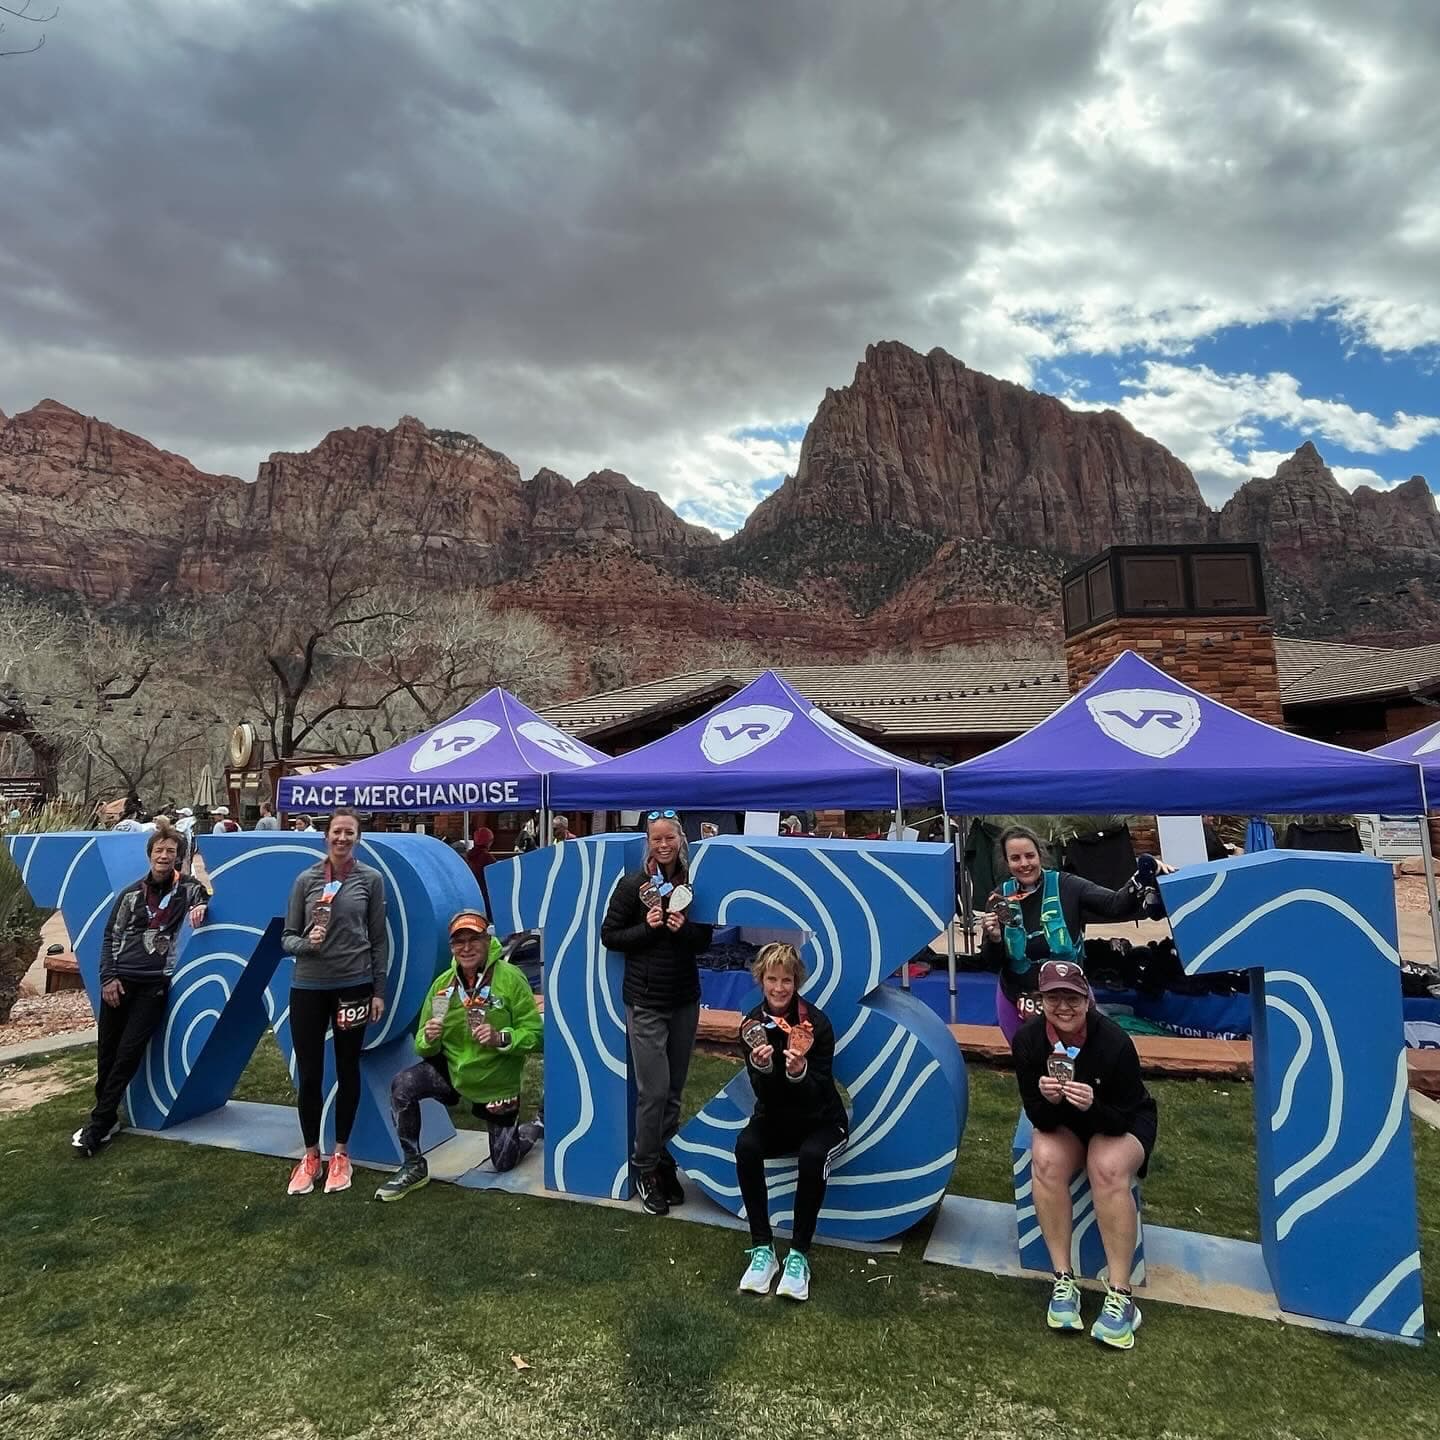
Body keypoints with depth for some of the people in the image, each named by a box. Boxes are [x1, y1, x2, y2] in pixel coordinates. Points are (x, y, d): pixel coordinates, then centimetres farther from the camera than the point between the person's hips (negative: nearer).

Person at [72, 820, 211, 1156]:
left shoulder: (189, 889, 0)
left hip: (155, 984, -2)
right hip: (119, 980, 2)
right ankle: (106, 1117, 24)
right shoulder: (132, 893, 4)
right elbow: (111, 936, 8)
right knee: (107, 1049, 7)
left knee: (129, 1052, -5)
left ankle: (98, 1124, 5)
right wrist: (108, 977, -2)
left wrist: (202, 906, -12)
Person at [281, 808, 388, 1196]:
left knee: (348, 1071, 11)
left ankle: (340, 1153, 29)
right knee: (308, 1074, 7)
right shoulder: (305, 880, 0)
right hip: (308, 987, 1)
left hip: (354, 986, -1)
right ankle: (310, 1155, 28)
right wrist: (305, 943, -19)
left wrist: (379, 990, -1)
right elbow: (287, 937, 3)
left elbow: (379, 940, 1)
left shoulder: (370, 879, -2)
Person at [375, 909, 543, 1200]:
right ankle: (414, 1166, -3)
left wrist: (501, 1038, -37)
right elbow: (424, 1047, -1)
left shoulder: (510, 978, -21)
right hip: (451, 1070, 3)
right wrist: (428, 1039, -24)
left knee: (504, 1163, 10)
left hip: (497, 1083, -3)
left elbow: (536, 1034, -20)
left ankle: (537, 1127, 43)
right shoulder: (442, 985, -7)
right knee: (402, 1086, -24)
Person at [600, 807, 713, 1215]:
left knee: (674, 1090, 13)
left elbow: (705, 939, 7)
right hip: (646, 1002, -4)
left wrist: (685, 929, -13)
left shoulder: (692, 884, 1)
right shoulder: (633, 885, -9)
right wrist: (647, 927, -19)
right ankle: (645, 1170, 19)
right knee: (654, 1090, -1)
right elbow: (609, 936, -5)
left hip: (685, 1000, 4)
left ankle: (665, 1163, 30)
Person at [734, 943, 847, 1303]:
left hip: (821, 1120, -2)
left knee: (812, 1155, -34)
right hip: (775, 1119, 3)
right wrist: (761, 1065, -34)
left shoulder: (816, 1023, -18)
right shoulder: (753, 1025, -9)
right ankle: (762, 1249, -16)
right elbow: (764, 1096, -12)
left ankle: (799, 1254, -18)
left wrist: (798, 1068, -40)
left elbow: (818, 1092, -19)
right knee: (746, 1145, -28)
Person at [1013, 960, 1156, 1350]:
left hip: (1122, 1123, -2)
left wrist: (1093, 1105, -42)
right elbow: (1038, 1118, -16)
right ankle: (1063, 1281, -18)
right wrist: (1048, 1100, -38)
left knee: (1108, 1168, -33)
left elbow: (1122, 1119, -21)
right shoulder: (1027, 1040, -22)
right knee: (1046, 1160, -30)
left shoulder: (1114, 1042, -29)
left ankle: (1120, 1295, -22)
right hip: (1060, 1124, 2)